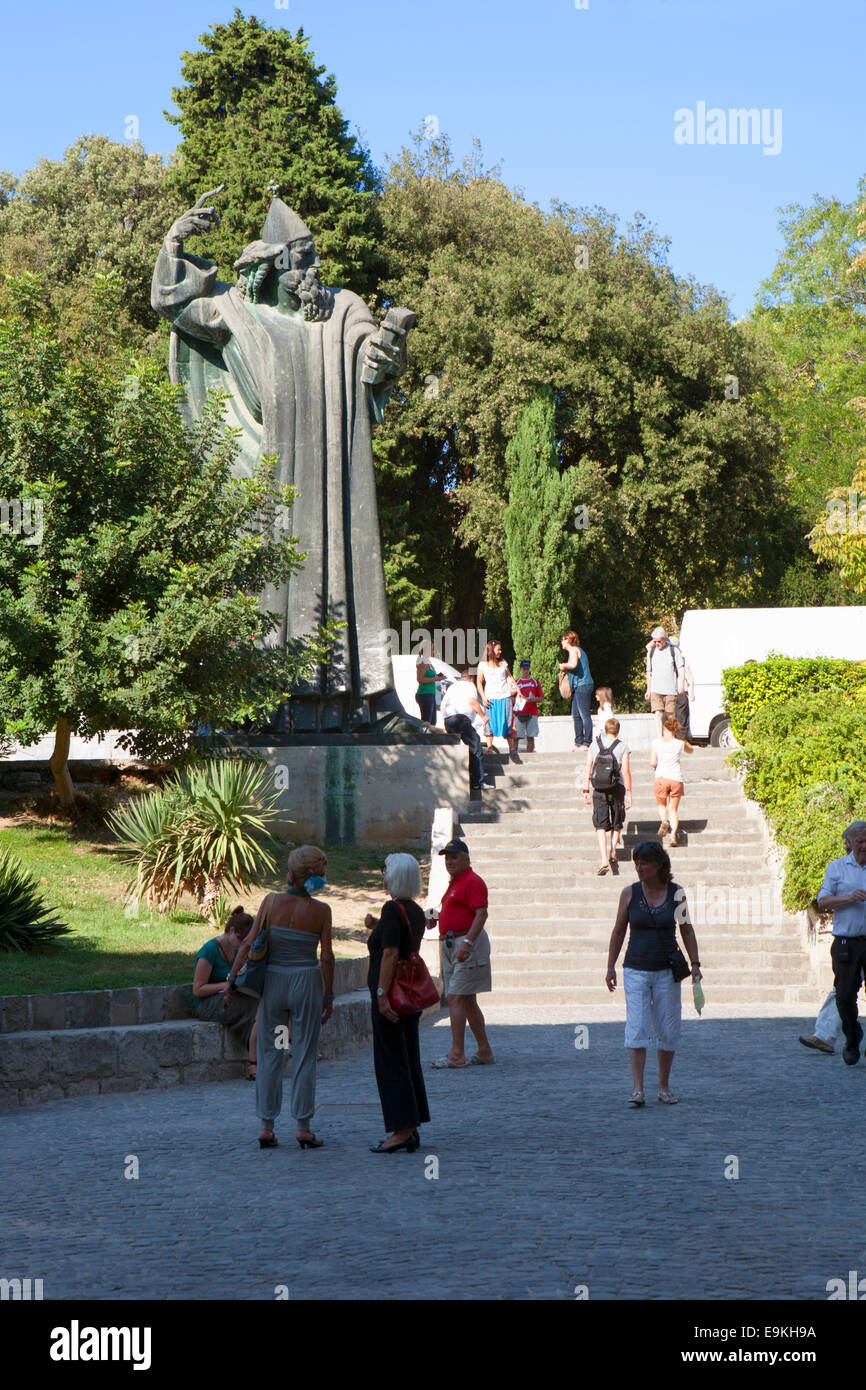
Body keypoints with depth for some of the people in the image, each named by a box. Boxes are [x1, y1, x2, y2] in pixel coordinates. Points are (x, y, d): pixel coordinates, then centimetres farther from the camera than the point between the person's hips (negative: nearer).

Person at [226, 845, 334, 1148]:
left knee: (269, 1055, 8)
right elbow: (326, 957, -6)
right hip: (306, 981, -1)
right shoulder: (320, 911, -6)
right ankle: (303, 1126, 2)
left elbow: (249, 943, -6)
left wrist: (232, 977, 2)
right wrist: (328, 996, 3)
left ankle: (267, 1127, 6)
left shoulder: (272, 902, -5)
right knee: (304, 1057, 4)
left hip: (273, 981, 1)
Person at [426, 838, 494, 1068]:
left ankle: (456, 1054, -15)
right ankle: (485, 1051, 16)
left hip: (468, 942, -10)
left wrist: (467, 942, -31)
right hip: (450, 945, 10)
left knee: (456, 998, -14)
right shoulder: (454, 883, 20)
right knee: (468, 1001, 11)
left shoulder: (472, 882, -12)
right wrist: (438, 916, 12)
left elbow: (481, 913, -22)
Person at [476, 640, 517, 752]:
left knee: (508, 722, 0)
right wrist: (483, 697, -8)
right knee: (490, 722, -5)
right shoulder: (483, 664, 4)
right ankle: (489, 747, 0)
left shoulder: (503, 662, 14)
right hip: (491, 698, -2)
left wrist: (517, 689, 15)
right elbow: (479, 682, 2)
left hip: (505, 697, 2)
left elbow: (510, 677, 21)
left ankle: (512, 747, 4)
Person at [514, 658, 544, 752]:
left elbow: (541, 699, 8)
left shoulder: (535, 682, 10)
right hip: (519, 713, 0)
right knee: (516, 737, -6)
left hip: (532, 713, 0)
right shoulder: (516, 682, 9)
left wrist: (533, 699, -11)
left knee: (530, 737, 0)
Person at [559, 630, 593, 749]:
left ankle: (587, 743, -11)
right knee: (576, 715, 11)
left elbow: (573, 664, -27)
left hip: (582, 685, -10)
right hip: (578, 686, 10)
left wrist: (563, 666, -9)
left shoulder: (574, 650, -9)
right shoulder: (577, 650, 21)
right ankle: (579, 742, 12)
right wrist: (564, 667, 16)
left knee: (585, 715, -10)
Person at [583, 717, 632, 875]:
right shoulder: (623, 747, -1)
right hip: (617, 788, -1)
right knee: (617, 823, 19)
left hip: (598, 789, 1)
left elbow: (587, 769, 5)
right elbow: (626, 771, -7)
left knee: (600, 825, -1)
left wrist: (586, 790, 10)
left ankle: (604, 859, -15)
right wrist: (629, 794, -2)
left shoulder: (595, 744, 6)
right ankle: (613, 851, 10)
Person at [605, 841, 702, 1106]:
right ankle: (637, 1090, -16)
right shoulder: (630, 893, -1)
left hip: (667, 971, 1)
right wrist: (611, 967, 5)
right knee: (637, 1028, -12)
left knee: (668, 1030, 4)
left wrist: (695, 964, 1)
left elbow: (686, 930, 8)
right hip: (636, 970, -1)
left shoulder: (676, 893, -1)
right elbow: (618, 931, 7)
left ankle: (664, 1086, 17)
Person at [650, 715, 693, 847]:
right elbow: (691, 750, 25)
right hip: (676, 779, 1)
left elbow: (652, 763, -5)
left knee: (661, 804, 23)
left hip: (661, 778, -1)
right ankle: (673, 834, -8)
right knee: (674, 809, 10)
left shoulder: (656, 743, -2)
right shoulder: (679, 743, 2)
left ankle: (664, 820, -8)